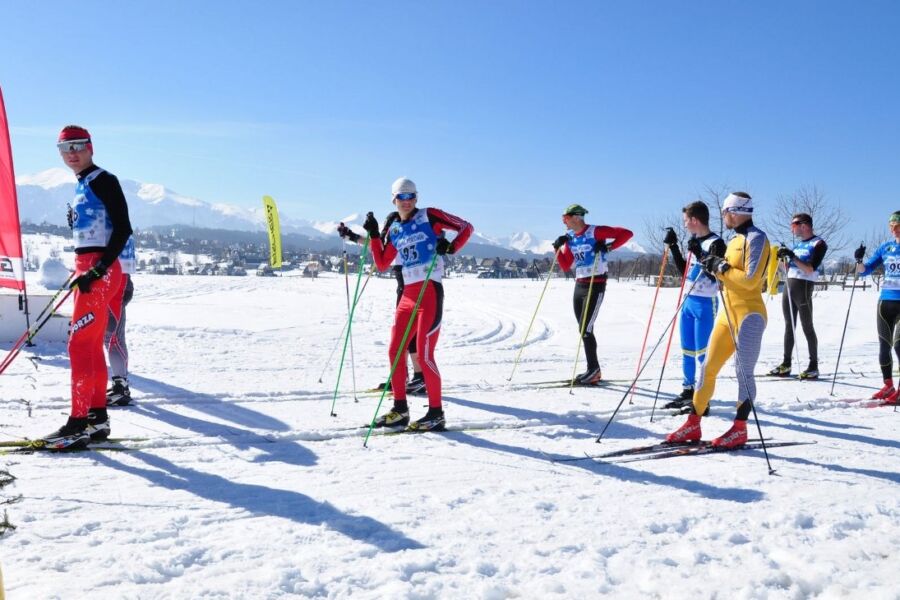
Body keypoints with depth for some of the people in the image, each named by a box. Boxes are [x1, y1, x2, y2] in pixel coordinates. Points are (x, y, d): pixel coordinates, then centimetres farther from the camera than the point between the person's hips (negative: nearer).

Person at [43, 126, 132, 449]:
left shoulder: (104, 180, -8)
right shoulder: (82, 186, 19)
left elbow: (122, 229, -16)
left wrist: (97, 270, -21)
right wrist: (81, 271, 19)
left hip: (101, 272, -9)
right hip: (86, 270, 9)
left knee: (79, 344, -12)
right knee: (92, 345, 10)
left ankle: (79, 422, -10)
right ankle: (98, 418, 16)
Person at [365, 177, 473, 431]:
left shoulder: (429, 216, -1)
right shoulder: (394, 230, 15)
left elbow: (466, 227, -1)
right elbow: (382, 264, 16)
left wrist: (451, 247, -18)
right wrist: (373, 235, 9)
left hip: (430, 292, -7)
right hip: (408, 295, 7)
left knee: (424, 354, -9)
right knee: (395, 351, 6)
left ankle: (436, 413, 2)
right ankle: (400, 409, 18)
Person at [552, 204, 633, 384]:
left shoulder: (595, 232, -11)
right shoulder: (570, 237, 10)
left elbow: (627, 233, -14)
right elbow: (566, 266, 12)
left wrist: (608, 247, -20)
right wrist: (558, 248, 1)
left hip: (596, 285, -8)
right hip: (579, 285, 8)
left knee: (585, 329, -11)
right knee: (583, 329, 8)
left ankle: (593, 370, 0)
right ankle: (594, 371, 16)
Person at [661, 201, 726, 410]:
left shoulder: (716, 243, -11)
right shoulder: (695, 242, 13)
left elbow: (714, 275, -18)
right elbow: (684, 270, 21)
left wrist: (699, 253, -25)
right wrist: (673, 246, 15)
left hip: (705, 303, -8)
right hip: (689, 301, 8)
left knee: (702, 353, -4)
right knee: (687, 351, 13)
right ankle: (687, 392, 22)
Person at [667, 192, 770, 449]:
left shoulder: (756, 238, -10)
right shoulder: (735, 239, 17)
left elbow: (750, 280, -19)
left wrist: (721, 267, -12)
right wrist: (715, 265, 4)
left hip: (749, 314, -9)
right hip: (728, 313, 9)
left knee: (743, 372, -4)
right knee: (708, 367, 6)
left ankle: (740, 430, 6)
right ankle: (693, 424, 10)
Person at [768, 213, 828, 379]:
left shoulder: (818, 244, -6)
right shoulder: (798, 243, 16)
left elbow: (810, 269, -17)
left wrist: (792, 256, -23)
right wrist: (783, 258, 2)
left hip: (803, 287, -8)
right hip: (789, 285, 8)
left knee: (807, 327, -3)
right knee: (789, 326, 9)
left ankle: (813, 366, 3)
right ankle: (786, 364, 13)